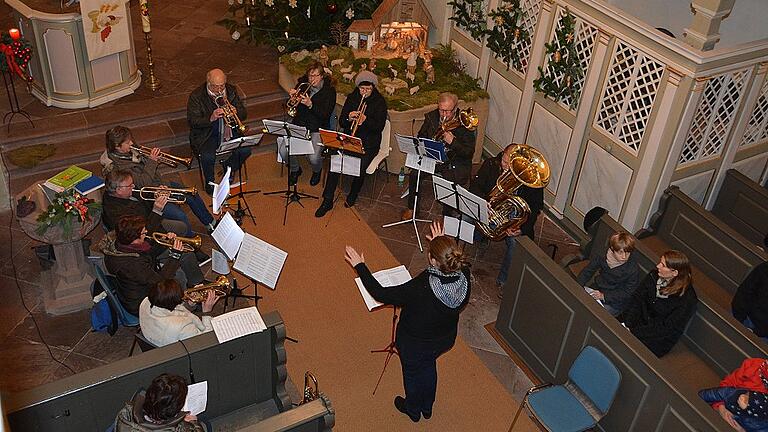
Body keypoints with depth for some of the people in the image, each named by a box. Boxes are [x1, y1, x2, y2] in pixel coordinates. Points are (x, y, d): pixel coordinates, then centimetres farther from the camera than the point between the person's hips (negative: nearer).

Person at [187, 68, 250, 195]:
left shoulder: (231, 91, 2)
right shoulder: (196, 96, -9)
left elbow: (243, 114, 4)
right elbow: (192, 121, -14)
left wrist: (235, 112, -21)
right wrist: (210, 118, -31)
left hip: (229, 131, 3)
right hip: (206, 134, -3)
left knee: (245, 150, -20)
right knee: (208, 157, -30)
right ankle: (210, 182, 2)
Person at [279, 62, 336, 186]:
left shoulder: (329, 91, -5)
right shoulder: (303, 85, 6)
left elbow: (326, 115, -14)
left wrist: (310, 105, -27)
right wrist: (292, 96, -10)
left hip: (318, 129, -3)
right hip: (299, 125, 3)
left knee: (314, 158, -26)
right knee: (283, 151, -19)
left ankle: (317, 171, 15)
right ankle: (295, 170, 16)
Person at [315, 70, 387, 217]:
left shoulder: (379, 102, -2)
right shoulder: (351, 98, 8)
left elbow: (379, 127, -11)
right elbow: (341, 122, 6)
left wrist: (365, 120, -28)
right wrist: (348, 118, -17)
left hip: (369, 143, -3)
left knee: (360, 167, -28)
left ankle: (352, 196, 3)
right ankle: (327, 201, -14)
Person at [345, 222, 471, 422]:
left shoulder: (420, 289, -43)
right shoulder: (463, 278, -27)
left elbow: (380, 294, -33)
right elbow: (453, 265, 0)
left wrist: (360, 266, -24)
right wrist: (442, 245, 6)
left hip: (415, 344, -5)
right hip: (445, 339, 5)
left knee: (412, 373, 27)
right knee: (429, 365, 35)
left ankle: (413, 409, 57)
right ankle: (427, 407, 60)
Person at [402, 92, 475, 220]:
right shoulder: (431, 117, 1)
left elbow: (469, 152, -14)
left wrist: (453, 142, -30)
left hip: (455, 162, -3)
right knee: (414, 174, -19)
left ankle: (446, 215, -3)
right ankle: (412, 207, 4)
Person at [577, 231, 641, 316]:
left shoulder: (633, 269, -24)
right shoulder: (603, 256, -14)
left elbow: (627, 293, -15)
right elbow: (588, 271, -1)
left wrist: (603, 296, -23)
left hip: (613, 303, -5)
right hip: (596, 289, 5)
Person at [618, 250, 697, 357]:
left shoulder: (687, 299, -24)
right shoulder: (654, 275, -6)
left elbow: (666, 329, -21)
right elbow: (636, 299, -6)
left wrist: (633, 331, -24)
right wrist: (627, 324, -20)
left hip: (658, 340, -5)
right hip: (640, 319, 6)